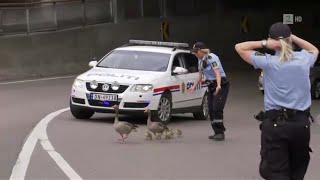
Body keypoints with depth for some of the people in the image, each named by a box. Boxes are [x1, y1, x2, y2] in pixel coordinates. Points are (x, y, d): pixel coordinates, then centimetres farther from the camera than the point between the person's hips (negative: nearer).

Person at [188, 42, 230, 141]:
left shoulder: (212, 58, -21)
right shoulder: (200, 59, 5)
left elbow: (217, 72, -33)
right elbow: (200, 74, 17)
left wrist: (218, 86, -47)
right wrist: (194, 86, 13)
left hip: (221, 85, -9)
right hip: (211, 86, 9)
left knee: (217, 108, -17)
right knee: (211, 109, 3)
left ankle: (220, 133, -14)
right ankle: (217, 132, 8)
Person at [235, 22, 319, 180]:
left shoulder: (268, 62, -6)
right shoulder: (303, 59, 3)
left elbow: (239, 47, 3)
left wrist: (263, 43, -7)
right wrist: (294, 38, 14)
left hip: (275, 123, -3)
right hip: (301, 122, 3)